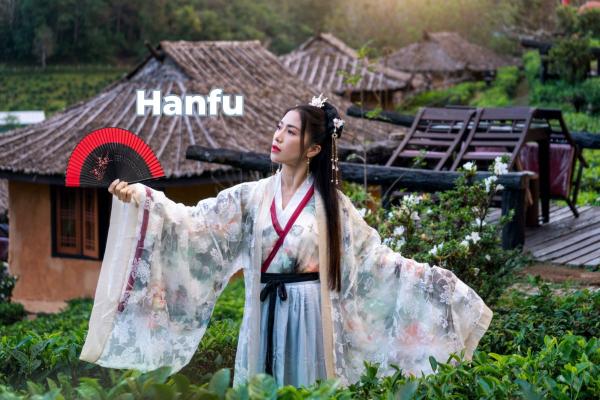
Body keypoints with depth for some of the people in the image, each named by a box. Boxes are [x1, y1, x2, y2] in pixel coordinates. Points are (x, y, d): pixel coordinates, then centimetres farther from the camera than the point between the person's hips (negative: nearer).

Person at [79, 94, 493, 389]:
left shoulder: (330, 203, 0)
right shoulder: (251, 195, 2)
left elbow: (374, 256, 2)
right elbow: (196, 222, -7)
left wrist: (429, 277, -4)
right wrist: (139, 196, -19)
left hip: (310, 315, -2)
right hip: (265, 315, 2)